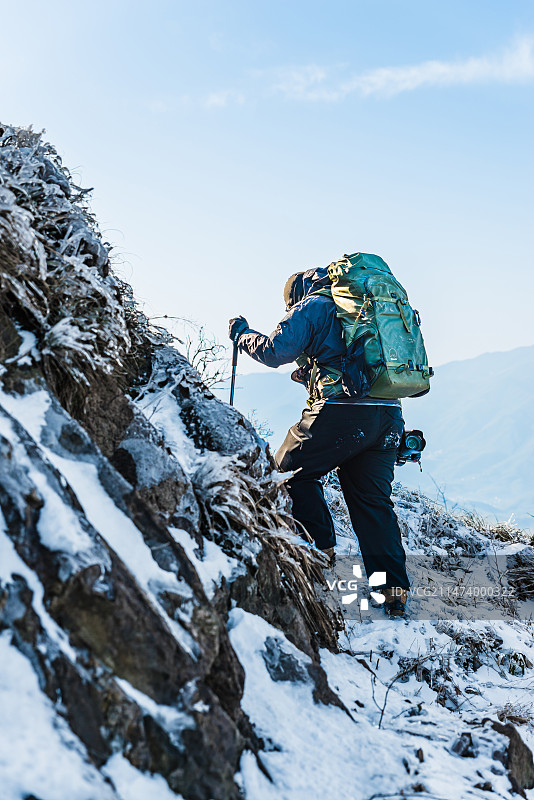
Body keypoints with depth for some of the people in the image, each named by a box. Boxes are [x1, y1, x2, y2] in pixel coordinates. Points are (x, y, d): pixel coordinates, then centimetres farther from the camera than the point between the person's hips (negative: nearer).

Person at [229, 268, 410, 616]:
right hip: (389, 412, 7)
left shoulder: (311, 306, 6)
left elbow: (276, 351, -3)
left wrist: (242, 334, 14)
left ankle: (320, 548, 7)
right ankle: (395, 590, 8)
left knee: (293, 470, 13)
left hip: (341, 410, -7)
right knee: (373, 499, 11)